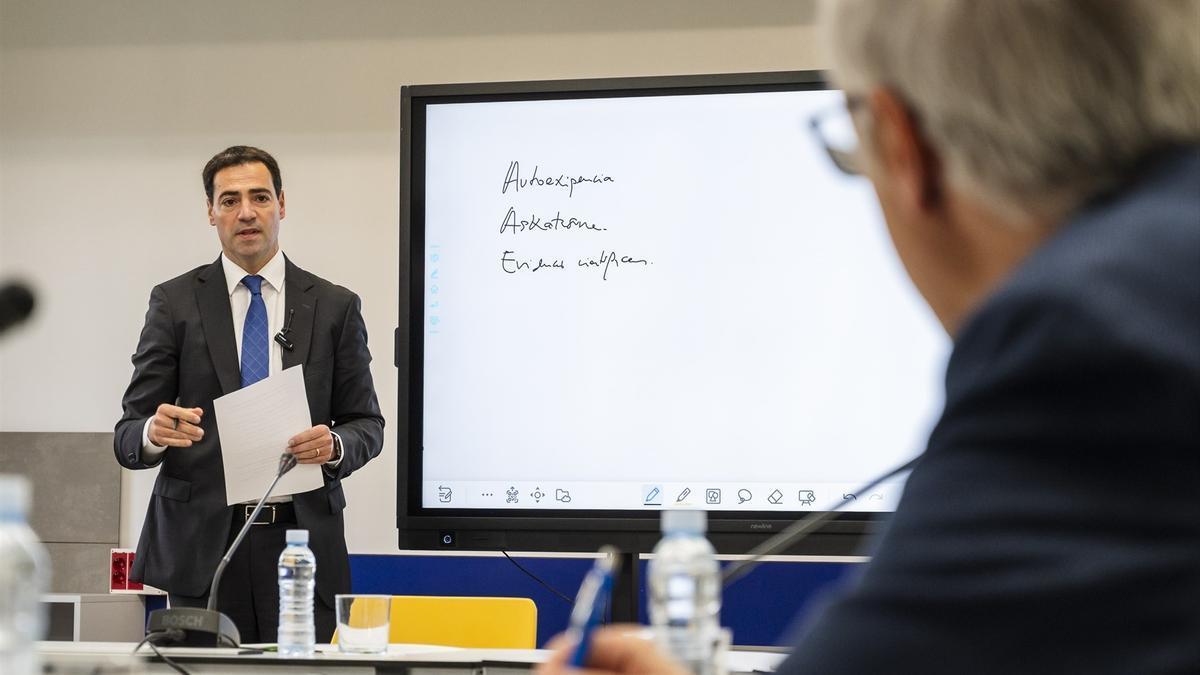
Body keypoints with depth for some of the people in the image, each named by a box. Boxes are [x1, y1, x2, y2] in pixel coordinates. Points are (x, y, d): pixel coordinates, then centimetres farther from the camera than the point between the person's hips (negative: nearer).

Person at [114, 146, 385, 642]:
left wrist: (336, 445, -12)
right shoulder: (174, 302, 6)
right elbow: (128, 433, 4)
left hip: (301, 538, 1)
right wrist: (154, 431, -20)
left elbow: (366, 423, 11)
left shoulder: (334, 306, 9)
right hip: (201, 542, -1)